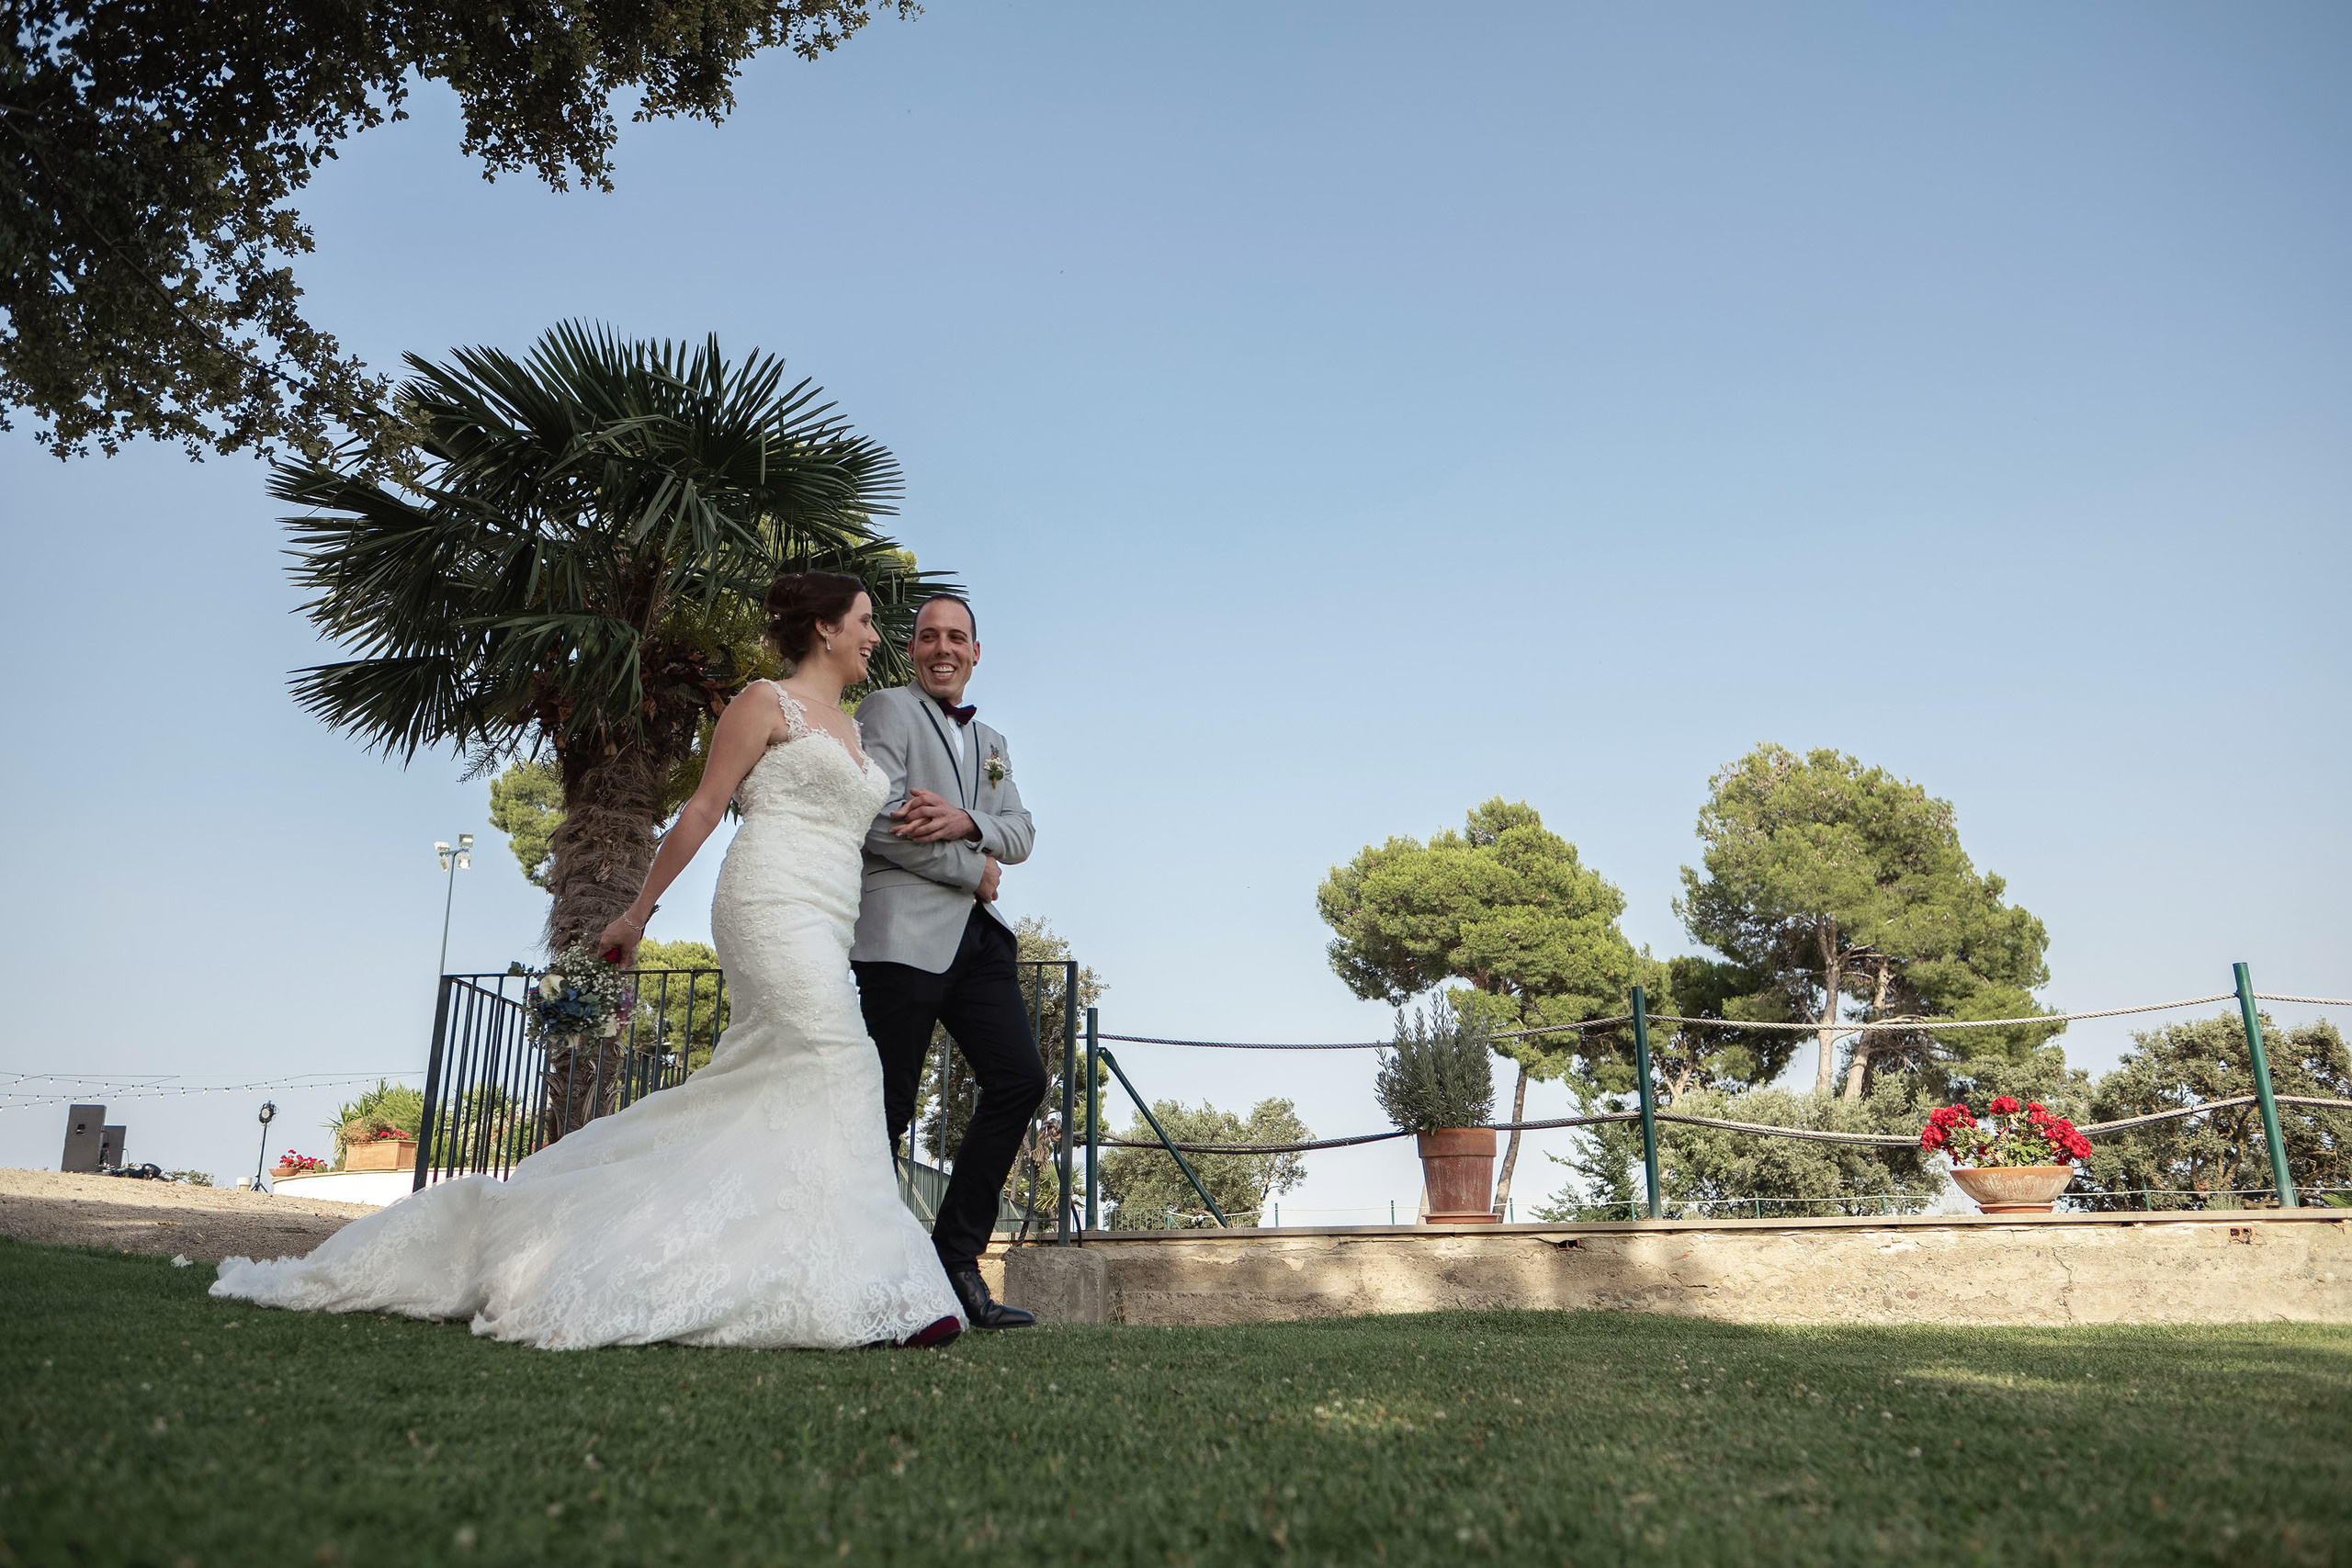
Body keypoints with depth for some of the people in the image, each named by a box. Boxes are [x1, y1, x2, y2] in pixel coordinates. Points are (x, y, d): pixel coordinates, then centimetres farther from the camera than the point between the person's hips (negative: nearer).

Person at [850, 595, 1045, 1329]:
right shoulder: (888, 710, 3)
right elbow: (877, 822, -11)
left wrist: (965, 821, -10)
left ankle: (957, 1263, 6)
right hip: (905, 932, -7)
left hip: (978, 936, 7)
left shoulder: (991, 741, 25)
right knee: (889, 1106, -4)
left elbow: (1021, 833, 11)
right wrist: (975, 871, -5)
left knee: (1019, 1080, -3)